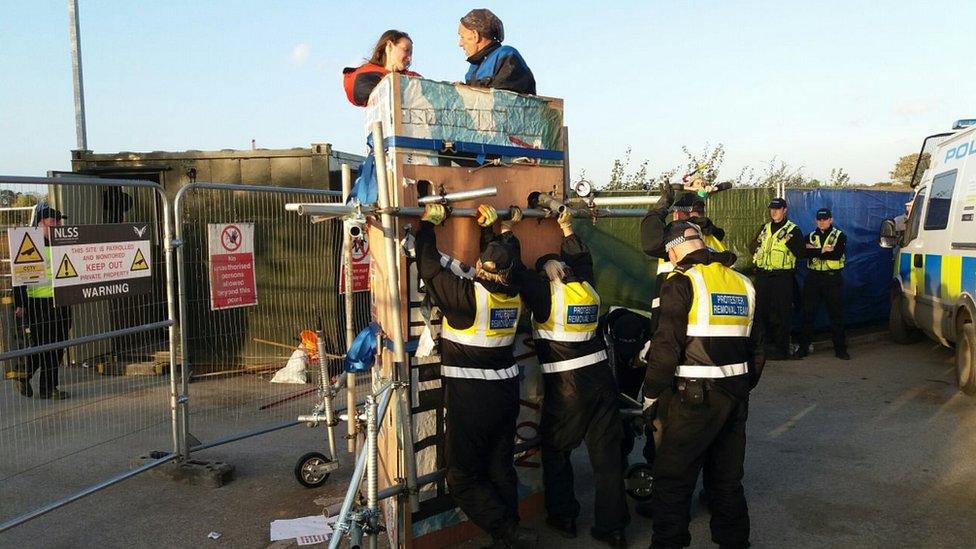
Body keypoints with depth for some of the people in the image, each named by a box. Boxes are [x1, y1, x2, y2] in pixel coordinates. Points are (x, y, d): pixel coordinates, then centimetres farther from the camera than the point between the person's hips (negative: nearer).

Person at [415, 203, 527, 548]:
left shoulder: (467, 295, -18)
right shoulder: (515, 294, 0)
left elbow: (429, 267, -11)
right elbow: (507, 259, 20)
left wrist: (429, 222, 0)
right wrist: (493, 227, 26)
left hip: (470, 397, -7)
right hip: (506, 391, 7)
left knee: (462, 476, 4)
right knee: (501, 468, 16)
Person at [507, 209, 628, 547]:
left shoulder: (544, 291, -9)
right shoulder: (587, 288, 7)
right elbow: (582, 259, 26)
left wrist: (507, 231, 5)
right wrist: (567, 229, 37)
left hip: (566, 385, -5)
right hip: (601, 377, 5)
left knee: (556, 450, 15)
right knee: (606, 452, 8)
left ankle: (563, 518, 25)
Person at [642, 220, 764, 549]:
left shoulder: (682, 282, -9)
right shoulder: (743, 283, 11)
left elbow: (666, 345, -15)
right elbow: (756, 346, 16)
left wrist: (650, 396, -8)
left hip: (696, 397, -7)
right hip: (737, 393, 7)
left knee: (672, 478, 0)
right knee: (728, 478, 19)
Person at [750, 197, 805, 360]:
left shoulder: (793, 230, 0)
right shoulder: (764, 229, 15)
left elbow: (802, 253, -8)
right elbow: (752, 248, 21)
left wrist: (789, 241, -19)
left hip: (782, 277, -5)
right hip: (763, 275, 6)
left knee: (781, 314, -2)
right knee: (761, 311, 9)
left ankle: (782, 350, 4)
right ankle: (772, 342, 24)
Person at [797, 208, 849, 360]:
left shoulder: (840, 236, 2)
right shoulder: (810, 237, 11)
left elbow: (837, 254, -16)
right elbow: (806, 253, -9)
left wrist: (815, 251, -13)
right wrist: (824, 251, -15)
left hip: (833, 278, -2)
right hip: (813, 277, 2)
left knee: (836, 315, 2)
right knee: (808, 313, 5)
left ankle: (840, 349, 9)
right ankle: (803, 347, 12)